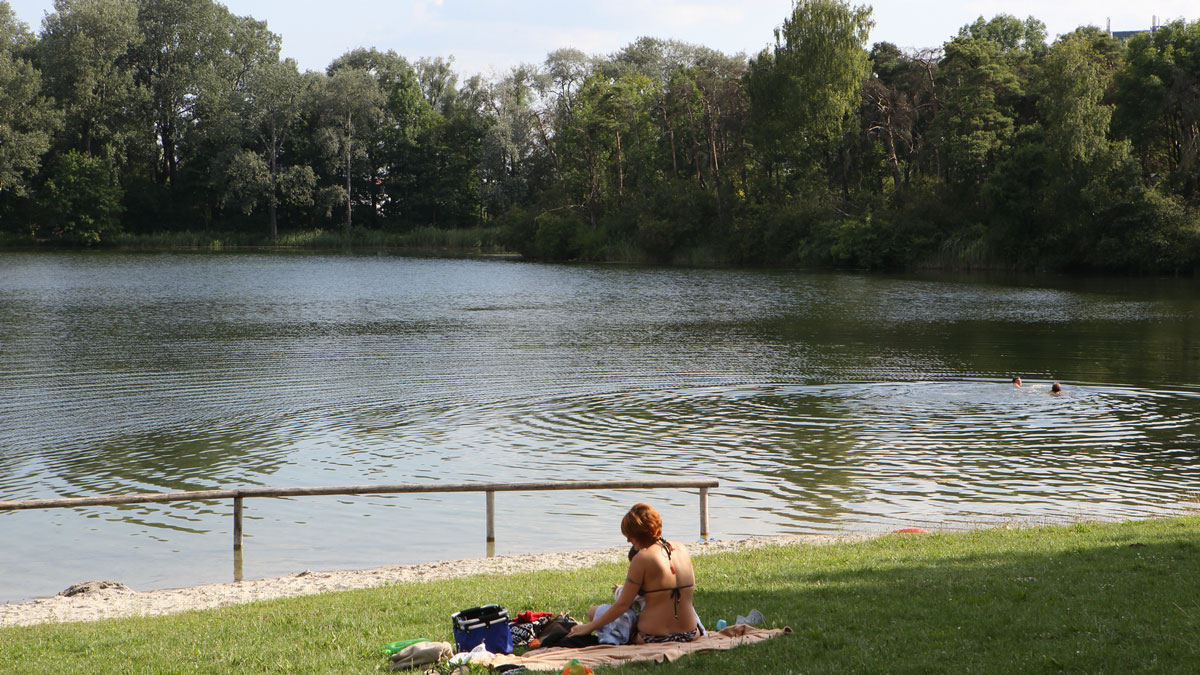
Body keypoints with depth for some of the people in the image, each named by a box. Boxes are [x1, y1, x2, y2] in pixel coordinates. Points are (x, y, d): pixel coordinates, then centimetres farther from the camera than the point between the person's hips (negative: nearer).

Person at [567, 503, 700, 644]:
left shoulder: (642, 559, -15)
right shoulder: (682, 549, 2)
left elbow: (622, 604, -13)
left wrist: (589, 627, -5)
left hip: (654, 637, -7)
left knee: (594, 611, 8)